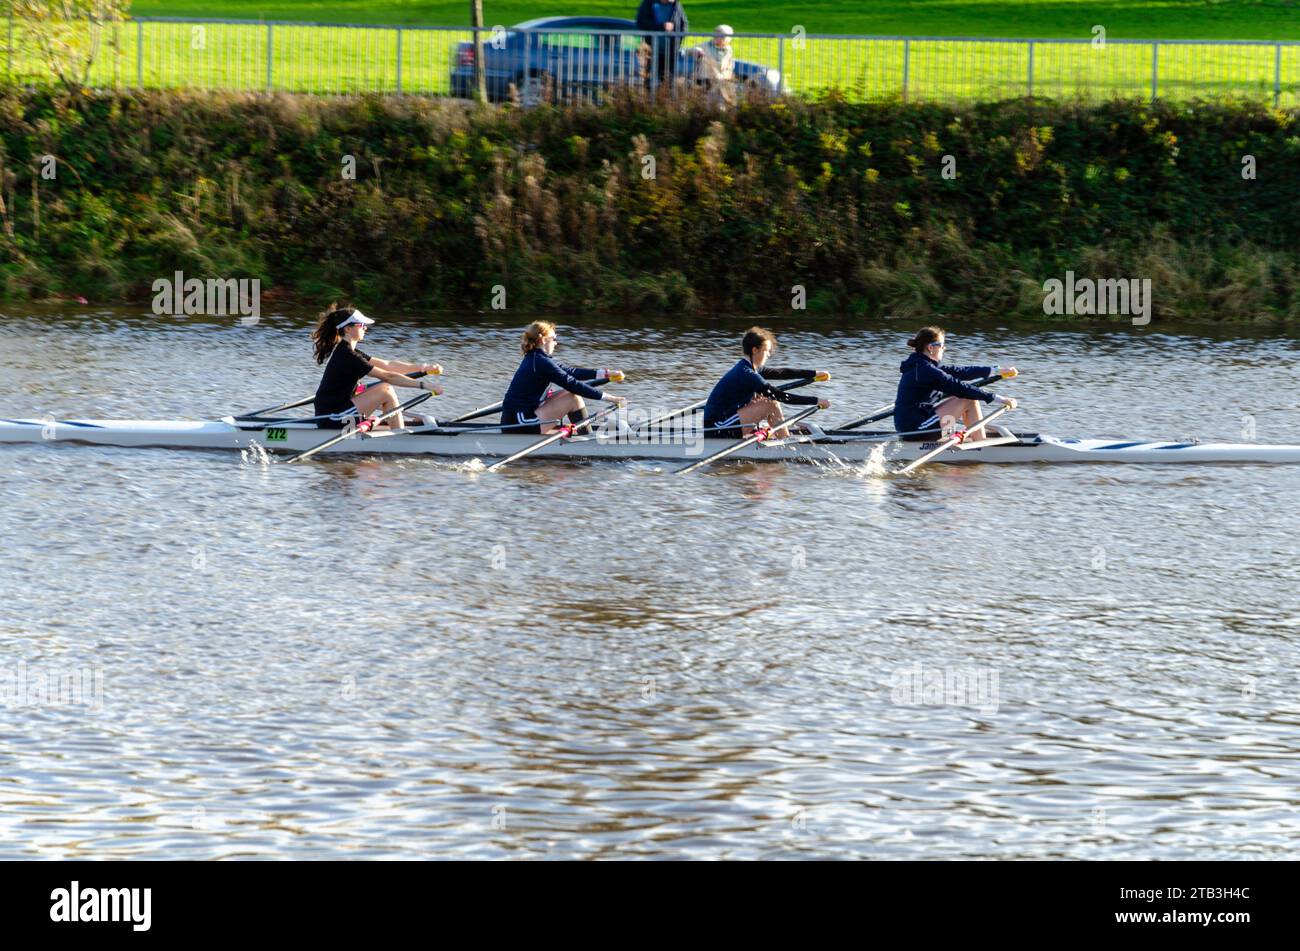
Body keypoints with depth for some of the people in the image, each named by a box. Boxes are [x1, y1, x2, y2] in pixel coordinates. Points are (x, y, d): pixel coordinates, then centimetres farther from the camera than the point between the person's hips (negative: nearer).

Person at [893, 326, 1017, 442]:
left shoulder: (920, 366, 13)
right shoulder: (925, 370, -18)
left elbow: (958, 372, 13)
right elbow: (958, 387, -20)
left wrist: (997, 370, 12)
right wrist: (998, 399, -17)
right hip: (915, 428, -10)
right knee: (970, 401, -8)